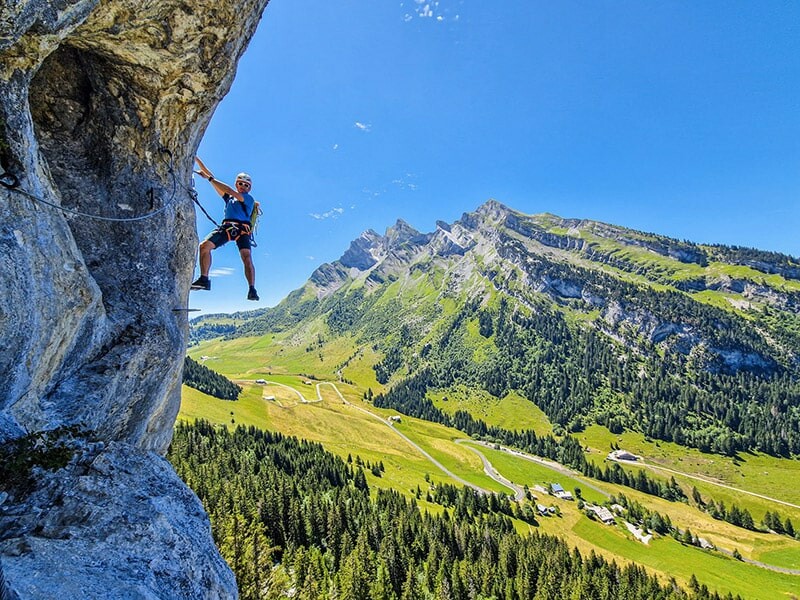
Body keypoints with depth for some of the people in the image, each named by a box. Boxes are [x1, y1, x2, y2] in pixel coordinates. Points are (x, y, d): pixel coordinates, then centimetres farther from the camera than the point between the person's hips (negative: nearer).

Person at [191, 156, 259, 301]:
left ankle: (252, 290, -28)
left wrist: (210, 178, -5)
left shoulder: (249, 199, 10)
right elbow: (211, 177, 24)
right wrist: (197, 159, 21)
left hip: (242, 229, -5)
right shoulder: (229, 197, 26)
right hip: (226, 227, 5)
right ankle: (204, 279, -9)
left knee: (247, 257, -23)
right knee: (204, 246, -14)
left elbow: (230, 190, -6)